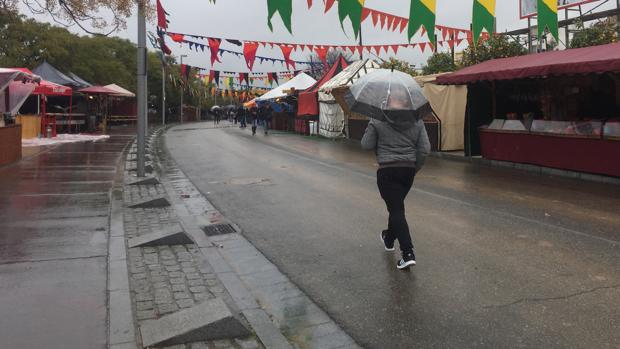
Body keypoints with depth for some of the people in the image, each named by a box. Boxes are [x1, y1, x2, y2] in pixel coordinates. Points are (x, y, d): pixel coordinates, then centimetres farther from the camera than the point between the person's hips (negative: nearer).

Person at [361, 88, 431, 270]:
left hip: (387, 170, -4)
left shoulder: (378, 121, -8)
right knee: (396, 206, 24)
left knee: (396, 210, -4)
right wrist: (416, 167, 13)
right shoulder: (416, 121, 3)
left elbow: (366, 145, -4)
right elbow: (425, 148, 0)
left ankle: (408, 254, -12)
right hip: (408, 170, 5)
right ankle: (389, 238, 45)